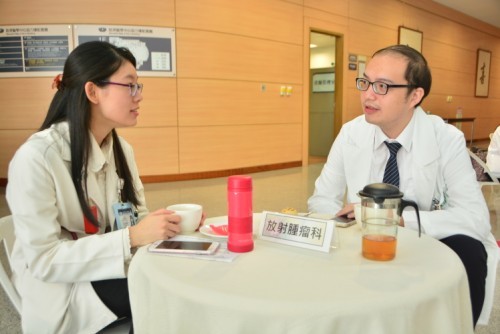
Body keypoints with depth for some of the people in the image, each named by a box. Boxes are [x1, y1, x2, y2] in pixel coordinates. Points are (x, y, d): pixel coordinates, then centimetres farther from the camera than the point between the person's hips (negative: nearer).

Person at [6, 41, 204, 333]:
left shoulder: (122, 149, 1)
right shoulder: (36, 157, -20)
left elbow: (135, 219, 6)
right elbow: (43, 259, -21)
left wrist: (166, 222, -15)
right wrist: (133, 237, -28)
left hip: (116, 270, 6)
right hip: (61, 288, -6)